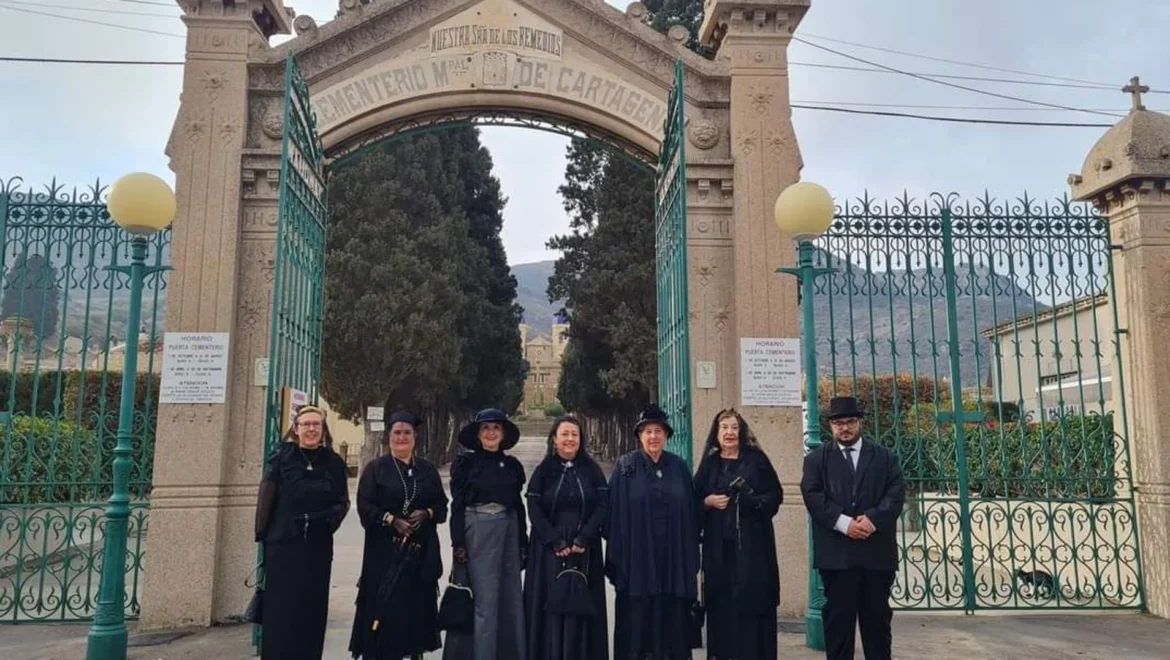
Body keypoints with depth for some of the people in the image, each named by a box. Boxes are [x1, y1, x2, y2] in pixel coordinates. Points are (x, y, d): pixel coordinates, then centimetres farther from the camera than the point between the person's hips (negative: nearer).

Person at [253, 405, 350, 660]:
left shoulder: (334, 462, 4)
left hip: (318, 547, 2)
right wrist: (262, 534, -8)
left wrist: (327, 519, -11)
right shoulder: (281, 457, -1)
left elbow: (343, 503, 7)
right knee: (279, 610, 2)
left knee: (311, 610, 7)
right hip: (282, 544, -2)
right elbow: (266, 498, -4)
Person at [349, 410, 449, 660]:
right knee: (384, 605, -5)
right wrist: (392, 521, -16)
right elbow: (365, 507, -5)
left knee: (418, 603, 4)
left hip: (421, 549, 3)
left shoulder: (428, 469, 11)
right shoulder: (375, 468, 3)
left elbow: (442, 505, 10)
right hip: (385, 549, -2)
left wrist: (426, 513, -10)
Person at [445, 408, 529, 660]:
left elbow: (518, 505, 13)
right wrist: (458, 542, -10)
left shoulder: (513, 465, 10)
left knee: (512, 598, 8)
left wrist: (523, 543, 11)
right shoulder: (465, 462, -1)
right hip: (478, 531, -4)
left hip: (509, 530, 4)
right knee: (485, 600, -2)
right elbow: (457, 505, -4)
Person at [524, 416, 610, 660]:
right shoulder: (543, 471, 3)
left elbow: (602, 506, -2)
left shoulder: (592, 470, 5)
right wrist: (556, 542, -14)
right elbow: (534, 510, -3)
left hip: (585, 548, 1)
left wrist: (582, 540, -13)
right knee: (550, 605, -1)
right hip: (549, 548, 0)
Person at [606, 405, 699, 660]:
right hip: (637, 554, -2)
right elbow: (615, 514, -3)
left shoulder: (679, 467, 9)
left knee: (672, 614, 5)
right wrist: (617, 556, -9)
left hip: (673, 554, 2)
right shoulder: (625, 466, 1)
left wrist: (692, 556, 3)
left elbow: (690, 513, 9)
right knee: (637, 616, 1)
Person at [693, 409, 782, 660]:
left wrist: (753, 500, -17)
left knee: (752, 599, -4)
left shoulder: (756, 459, 3)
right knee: (721, 600, 1)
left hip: (752, 542, -2)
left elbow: (776, 495, 0)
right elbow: (694, 501, 11)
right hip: (718, 545, 2)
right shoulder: (709, 463, 10)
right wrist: (708, 502, -8)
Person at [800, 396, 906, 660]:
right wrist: (844, 523, -16)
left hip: (877, 550, 2)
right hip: (836, 552, -1)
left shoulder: (885, 457, 13)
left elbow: (896, 492, 0)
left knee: (877, 615, 10)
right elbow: (813, 495, -4)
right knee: (838, 615, 3)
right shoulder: (816, 458, 9)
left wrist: (873, 519, -16)